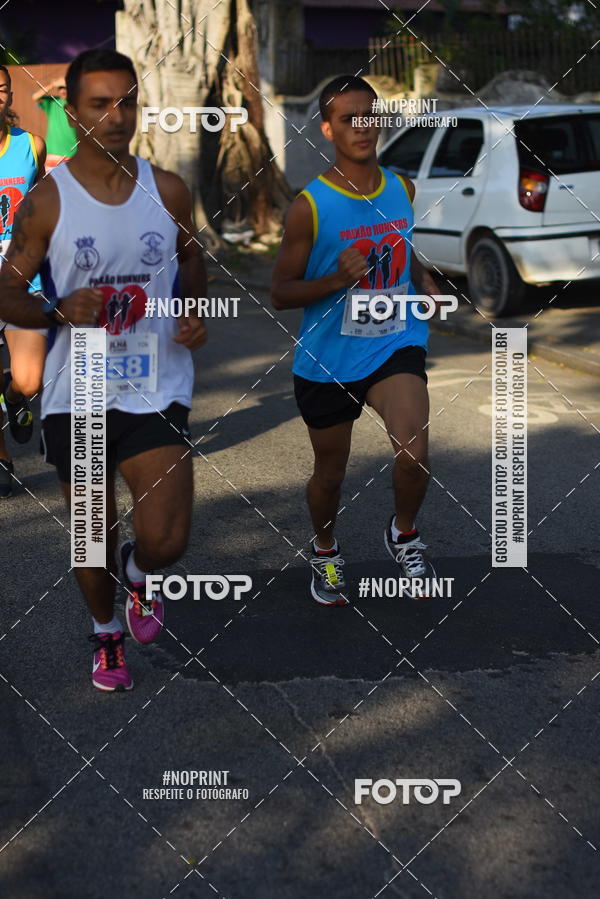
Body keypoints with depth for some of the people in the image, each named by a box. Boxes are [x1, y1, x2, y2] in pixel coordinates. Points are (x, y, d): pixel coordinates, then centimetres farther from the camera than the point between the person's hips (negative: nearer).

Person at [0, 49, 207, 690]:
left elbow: (191, 258, 20)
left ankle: (141, 576, 28)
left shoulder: (168, 191, 1)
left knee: (165, 542, -10)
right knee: (93, 534, 12)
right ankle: (106, 632, 41)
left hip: (157, 390, 1)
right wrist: (59, 310, -23)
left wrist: (196, 313, 0)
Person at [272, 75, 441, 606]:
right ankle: (325, 552, 44)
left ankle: (404, 533, 9)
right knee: (330, 474, 14)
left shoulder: (402, 190, 3)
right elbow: (280, 293, -8)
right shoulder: (311, 206, -12)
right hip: (327, 358, -2)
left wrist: (424, 280, 6)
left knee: (414, 455, -22)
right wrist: (337, 279, -24)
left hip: (395, 347, 2)